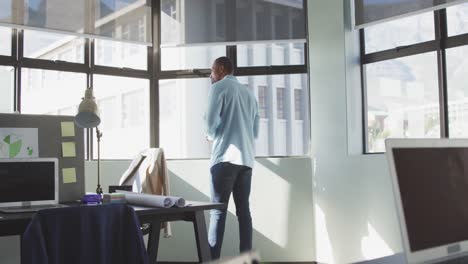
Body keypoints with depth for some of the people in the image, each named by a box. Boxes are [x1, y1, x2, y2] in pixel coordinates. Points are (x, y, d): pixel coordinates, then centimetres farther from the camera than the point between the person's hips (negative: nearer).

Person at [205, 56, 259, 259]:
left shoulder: (219, 87, 3)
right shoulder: (248, 92, 22)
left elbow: (210, 121, -7)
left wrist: (211, 136, 12)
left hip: (226, 157, -6)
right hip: (247, 159, 6)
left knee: (218, 211, -7)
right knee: (243, 210, 5)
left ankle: (213, 259, -9)